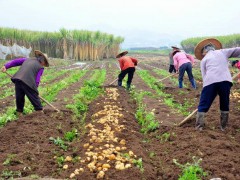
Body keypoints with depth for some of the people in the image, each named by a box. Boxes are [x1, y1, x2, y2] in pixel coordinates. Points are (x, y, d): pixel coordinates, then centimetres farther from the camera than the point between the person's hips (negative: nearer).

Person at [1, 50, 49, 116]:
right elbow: (37, 80, 3)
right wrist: (34, 89, 12)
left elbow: (15, 61, 20)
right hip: (28, 82, -5)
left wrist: (6, 66, 14)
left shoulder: (27, 59, 27)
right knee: (35, 99, 7)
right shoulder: (40, 68, 11)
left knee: (19, 98, 19)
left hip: (17, 79, 5)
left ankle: (19, 112, 30)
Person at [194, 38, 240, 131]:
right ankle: (223, 127, 26)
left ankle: (199, 127, 6)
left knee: (203, 105, 7)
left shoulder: (204, 59, 21)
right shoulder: (223, 52, 24)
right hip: (225, 81, 2)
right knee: (225, 105, 20)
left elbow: (204, 75, 13)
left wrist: (206, 85, 15)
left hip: (210, 82, -1)